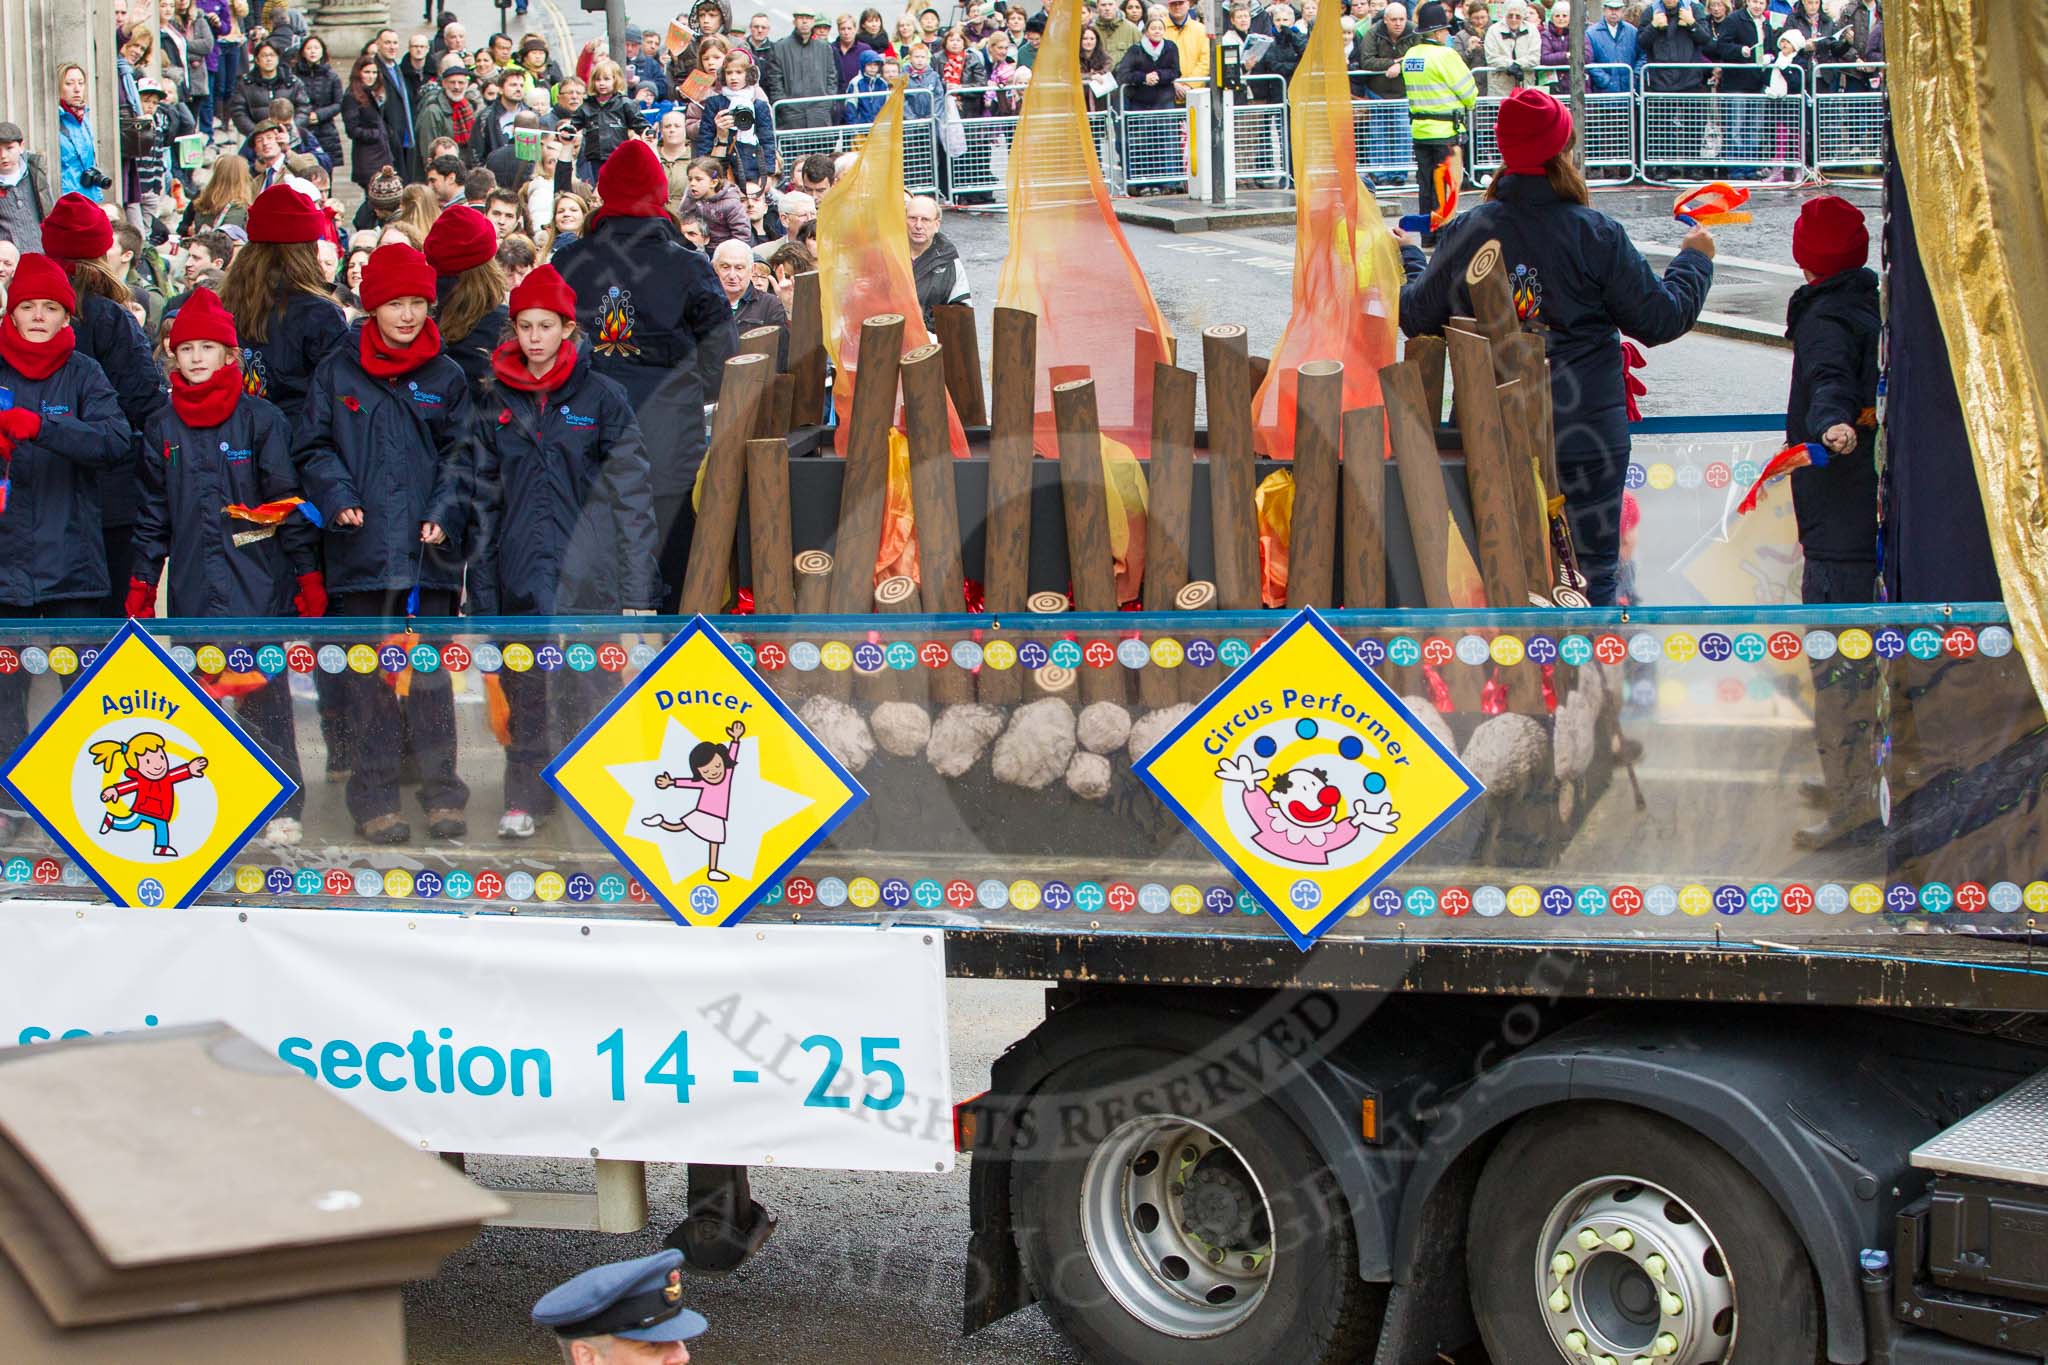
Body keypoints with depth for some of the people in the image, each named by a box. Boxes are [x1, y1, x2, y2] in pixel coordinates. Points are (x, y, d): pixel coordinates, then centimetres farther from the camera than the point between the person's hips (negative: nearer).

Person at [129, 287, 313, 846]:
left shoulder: (262, 419, 0)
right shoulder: (161, 430, 11)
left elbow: (288, 502, 0)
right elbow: (152, 515, 15)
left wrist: (308, 574, -3)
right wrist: (140, 585, 10)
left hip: (258, 586, -3)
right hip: (192, 590, 3)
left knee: (264, 697, -2)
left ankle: (284, 807, 5)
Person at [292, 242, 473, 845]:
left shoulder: (446, 377, 9)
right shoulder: (337, 372, 7)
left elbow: (460, 453, 8)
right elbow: (313, 448, 6)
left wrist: (443, 513, -7)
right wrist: (337, 499, -10)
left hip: (427, 549, 0)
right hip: (360, 548, 0)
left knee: (430, 674, 2)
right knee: (367, 677, 3)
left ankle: (442, 793, 9)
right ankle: (374, 798, 9)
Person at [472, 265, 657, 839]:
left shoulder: (602, 398, 0)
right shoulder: (495, 403, 9)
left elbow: (632, 496, -1)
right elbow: (485, 499, 12)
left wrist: (638, 590, -6)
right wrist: (482, 589, 7)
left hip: (589, 574, -3)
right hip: (523, 571, 3)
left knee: (592, 685, -3)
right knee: (526, 689, 5)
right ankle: (524, 799, 15)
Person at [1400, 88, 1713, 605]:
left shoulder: (1465, 233, -3)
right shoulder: (1597, 236, -10)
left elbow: (1418, 316, 9)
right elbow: (1662, 319, -2)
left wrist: (1403, 258, 29)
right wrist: (1695, 258, 17)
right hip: (1584, 433, -3)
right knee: (1592, 568, 5)